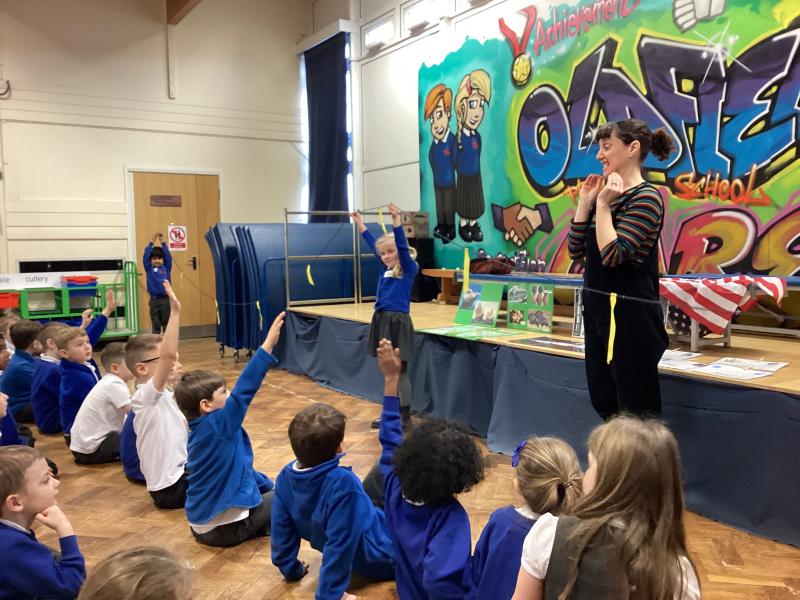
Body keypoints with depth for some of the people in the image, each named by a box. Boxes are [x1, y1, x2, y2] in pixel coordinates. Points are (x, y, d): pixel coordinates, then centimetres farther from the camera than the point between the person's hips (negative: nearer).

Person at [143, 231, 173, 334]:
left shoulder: (166, 268, 3)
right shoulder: (149, 269, 3)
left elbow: (168, 256, -9)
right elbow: (145, 256, -9)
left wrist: (162, 242, -19)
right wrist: (152, 242, -18)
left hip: (165, 299, 0)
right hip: (154, 300, 1)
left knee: (167, 324, 6)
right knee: (155, 325, 7)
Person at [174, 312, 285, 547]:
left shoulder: (203, 429, 4)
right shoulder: (216, 426, -24)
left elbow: (239, 467, 14)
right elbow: (243, 391, -35)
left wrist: (269, 484, 18)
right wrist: (268, 346, -39)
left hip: (204, 522, 9)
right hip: (221, 528, -8)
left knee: (272, 489, 25)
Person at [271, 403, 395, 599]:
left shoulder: (286, 476, -18)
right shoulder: (343, 483, -38)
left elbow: (282, 531, -6)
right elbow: (340, 545, -34)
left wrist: (292, 569, 9)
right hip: (381, 558, -7)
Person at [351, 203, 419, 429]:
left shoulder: (408, 269, -6)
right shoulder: (385, 268, 11)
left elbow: (403, 246, -20)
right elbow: (373, 244, 21)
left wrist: (396, 220, -29)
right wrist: (359, 223, 28)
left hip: (398, 322, -7)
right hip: (381, 320, 7)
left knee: (400, 370, -1)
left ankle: (406, 417, 8)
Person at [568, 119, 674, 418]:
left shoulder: (645, 197, -13)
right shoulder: (608, 194, 11)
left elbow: (612, 255, -23)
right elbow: (576, 250, 10)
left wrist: (602, 204, -16)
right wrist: (586, 201, 5)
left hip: (629, 313, -9)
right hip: (598, 309, 9)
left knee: (637, 412, 2)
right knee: (604, 404, 17)